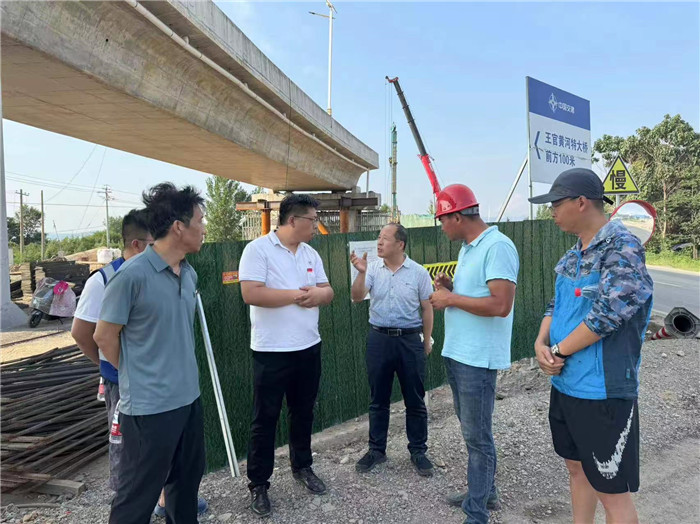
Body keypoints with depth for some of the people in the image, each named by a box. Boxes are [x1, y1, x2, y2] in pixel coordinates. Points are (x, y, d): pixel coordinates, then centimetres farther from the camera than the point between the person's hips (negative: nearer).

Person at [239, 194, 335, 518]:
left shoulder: (311, 254, 9)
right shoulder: (258, 249, -12)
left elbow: (328, 292, 11)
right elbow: (251, 294, -22)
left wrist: (319, 293, -13)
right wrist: (297, 295, -16)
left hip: (309, 348, 7)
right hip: (272, 352, -6)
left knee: (303, 413, 19)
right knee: (265, 419, 7)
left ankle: (302, 467, 39)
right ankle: (258, 484, 22)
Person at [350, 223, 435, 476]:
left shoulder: (419, 272, -4)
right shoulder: (373, 268, -1)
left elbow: (427, 308, 3)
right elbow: (357, 297, -12)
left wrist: (427, 341, 6)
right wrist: (361, 272, -27)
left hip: (410, 340, -1)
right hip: (379, 339, 2)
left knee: (415, 400, 9)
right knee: (378, 399, 12)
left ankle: (418, 451, 26)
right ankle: (376, 450, 27)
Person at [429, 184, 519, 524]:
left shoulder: (498, 246, -18)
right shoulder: (467, 248, 13)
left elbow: (500, 305, -26)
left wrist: (450, 299, -18)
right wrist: (450, 288, 2)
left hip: (478, 358, -10)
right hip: (456, 353, 10)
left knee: (477, 435, 2)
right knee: (472, 430, 21)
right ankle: (484, 492, 38)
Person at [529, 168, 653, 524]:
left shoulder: (621, 246, -16)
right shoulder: (574, 255, 10)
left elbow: (607, 314, -23)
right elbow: (556, 306, 13)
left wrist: (558, 352, -13)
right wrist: (541, 344, -6)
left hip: (602, 391, -8)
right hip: (564, 385, 8)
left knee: (611, 491, 5)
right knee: (577, 468, 22)